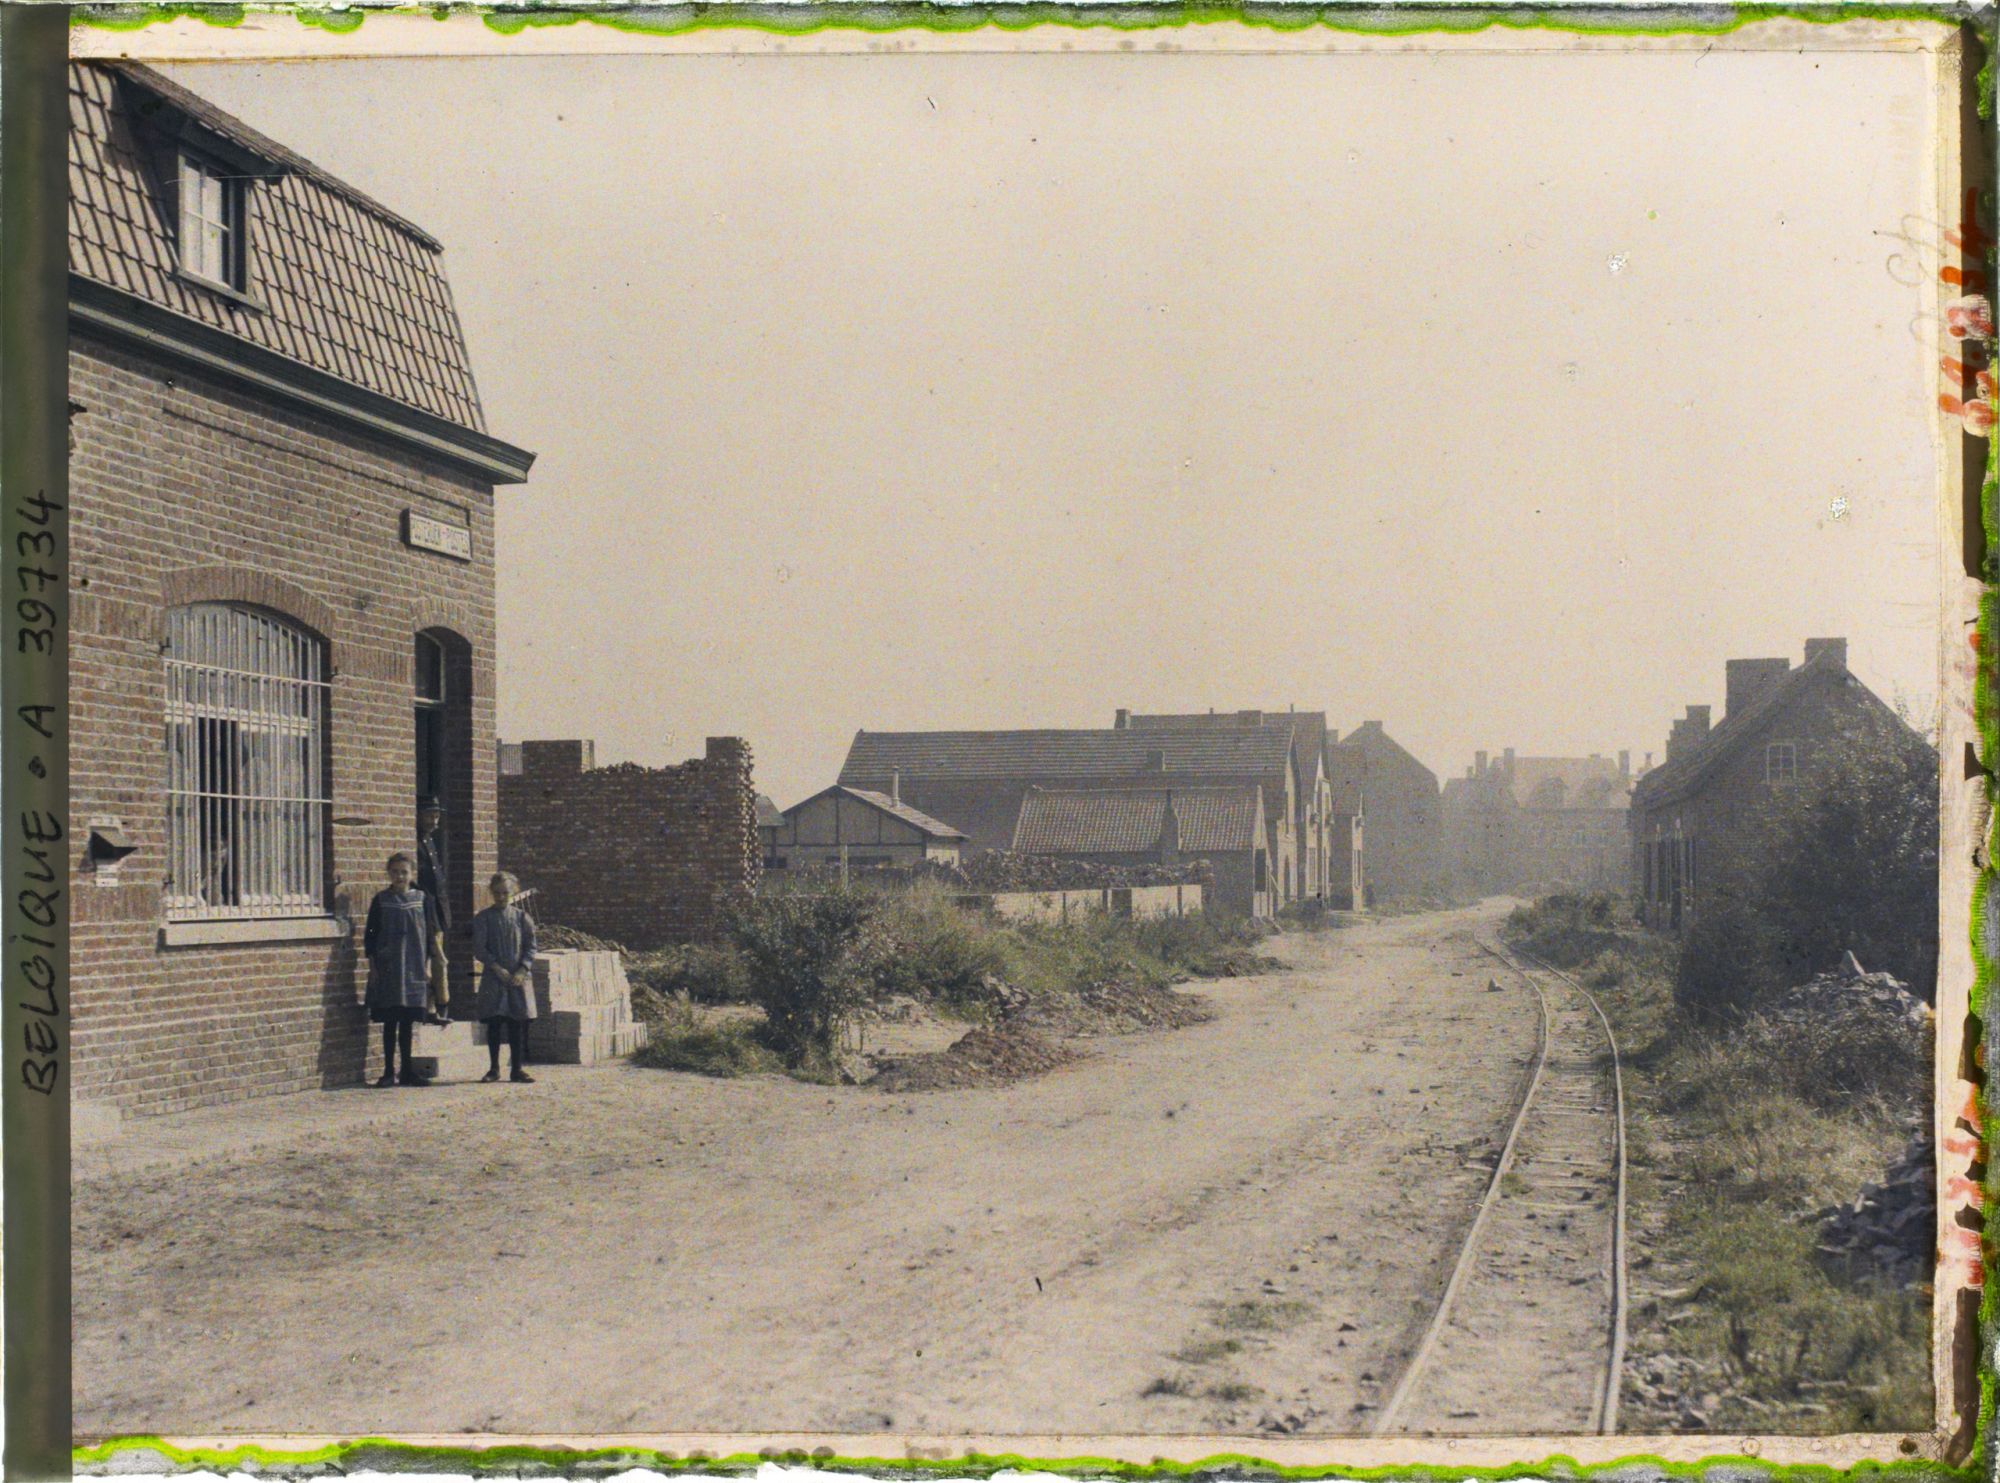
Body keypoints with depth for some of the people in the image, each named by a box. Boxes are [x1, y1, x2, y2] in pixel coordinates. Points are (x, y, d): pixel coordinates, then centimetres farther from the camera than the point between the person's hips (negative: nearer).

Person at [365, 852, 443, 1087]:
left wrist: (427, 966, 3)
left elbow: (430, 934, 8)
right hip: (387, 969, -1)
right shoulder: (381, 900, 2)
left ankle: (407, 1071, 12)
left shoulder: (422, 900, 4)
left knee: (408, 1022, 6)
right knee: (389, 1022, 0)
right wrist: (372, 966, -2)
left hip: (414, 968, 1)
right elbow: (370, 935, 4)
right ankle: (389, 1071, 5)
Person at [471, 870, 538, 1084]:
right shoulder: (483, 918, 3)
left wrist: (522, 971, -10)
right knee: (494, 1023, 0)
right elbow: (479, 948, -4)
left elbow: (531, 947, 4)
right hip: (493, 978, -1)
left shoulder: (522, 918, 7)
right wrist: (497, 968, -14)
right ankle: (494, 1068, 8)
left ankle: (518, 1068, 8)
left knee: (517, 1023, 2)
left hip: (519, 978, 1)